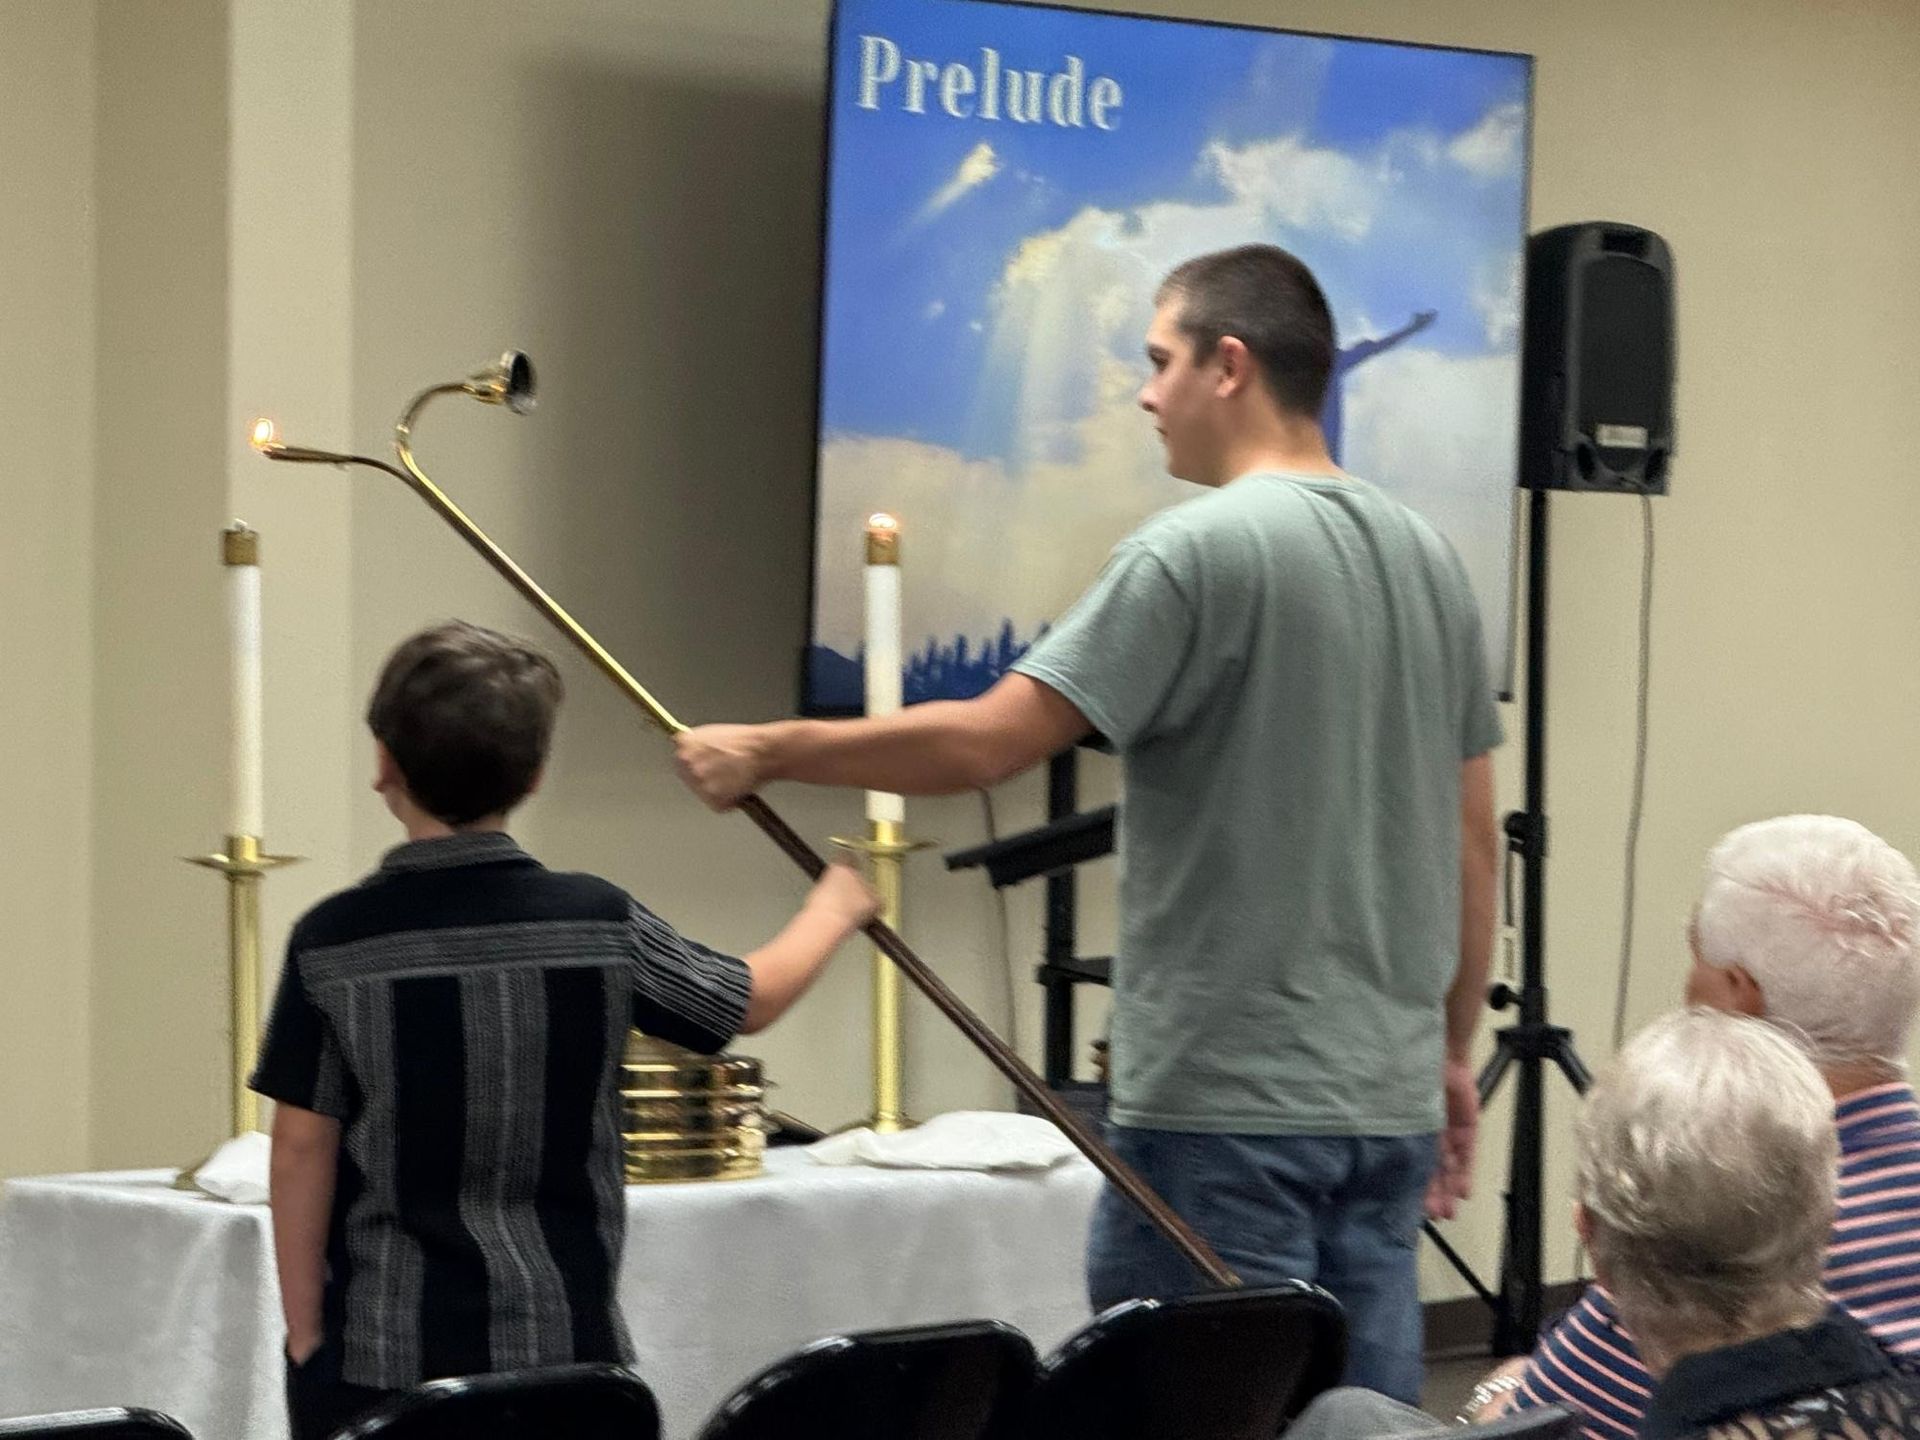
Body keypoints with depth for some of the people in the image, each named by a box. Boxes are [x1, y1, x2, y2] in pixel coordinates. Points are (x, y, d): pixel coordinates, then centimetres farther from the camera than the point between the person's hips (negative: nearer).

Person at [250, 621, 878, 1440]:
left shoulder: (332, 943, -7)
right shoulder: (598, 925, -3)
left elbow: (302, 1149, -5)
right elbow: (751, 1001, 13)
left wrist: (305, 1335, 4)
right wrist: (833, 910, 33)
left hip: (378, 1353, -1)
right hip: (561, 1345, 1)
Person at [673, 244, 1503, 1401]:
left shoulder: (1198, 554, -12)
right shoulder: (1429, 559, 11)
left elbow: (982, 742, -15)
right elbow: (1474, 836, 15)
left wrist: (767, 752, -4)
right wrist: (1454, 1047, 22)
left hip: (1226, 1100, -7)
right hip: (1386, 1103, 7)